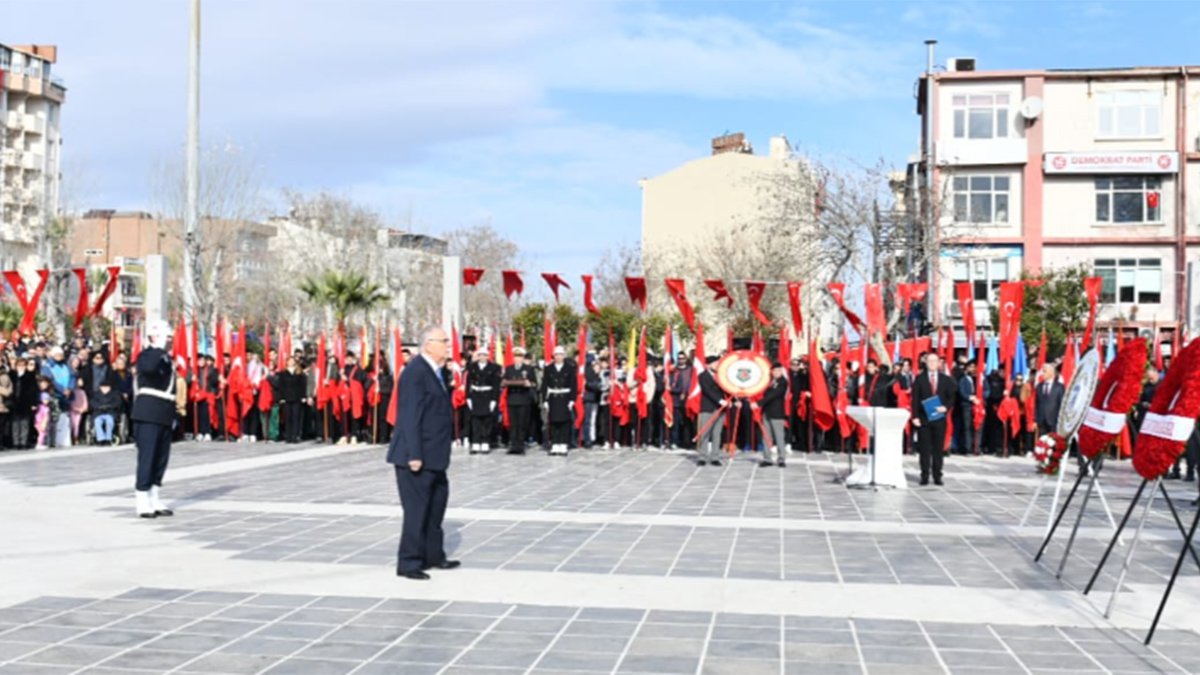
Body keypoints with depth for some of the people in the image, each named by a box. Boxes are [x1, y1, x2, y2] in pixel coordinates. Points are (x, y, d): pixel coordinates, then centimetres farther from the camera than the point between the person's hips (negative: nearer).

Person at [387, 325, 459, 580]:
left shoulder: (436, 371, 12)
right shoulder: (415, 372, -17)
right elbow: (409, 416, -21)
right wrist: (414, 455, -23)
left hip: (434, 456, 10)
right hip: (417, 456, -10)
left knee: (436, 504, 18)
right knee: (416, 508, -2)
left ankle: (433, 555, 30)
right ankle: (408, 562, 8)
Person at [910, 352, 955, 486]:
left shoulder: (946, 379, 9)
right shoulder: (919, 379, 4)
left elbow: (951, 397, 8)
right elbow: (915, 399, 0)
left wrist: (946, 407, -12)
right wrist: (915, 416, -8)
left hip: (939, 418, 1)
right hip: (923, 418, -1)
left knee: (938, 448, 3)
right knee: (924, 449, 1)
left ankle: (937, 476, 9)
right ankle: (925, 476, 5)